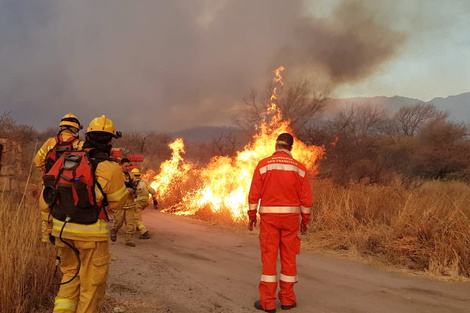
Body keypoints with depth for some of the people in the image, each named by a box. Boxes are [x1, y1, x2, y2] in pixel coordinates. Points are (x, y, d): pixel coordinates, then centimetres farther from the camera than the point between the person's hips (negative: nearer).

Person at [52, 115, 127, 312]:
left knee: (71, 274, 24)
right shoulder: (111, 169, -13)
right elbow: (116, 203, -2)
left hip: (62, 230, 5)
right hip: (91, 233, -5)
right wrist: (125, 187, 15)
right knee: (92, 283, 12)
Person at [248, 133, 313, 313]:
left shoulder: (263, 165, -4)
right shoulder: (299, 167, 1)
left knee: (269, 258, 1)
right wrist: (305, 220, 10)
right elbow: (306, 197, 1)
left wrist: (252, 216, 3)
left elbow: (254, 194, -6)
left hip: (269, 217, -1)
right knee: (288, 258, 10)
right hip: (290, 217, 2)